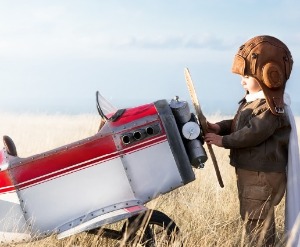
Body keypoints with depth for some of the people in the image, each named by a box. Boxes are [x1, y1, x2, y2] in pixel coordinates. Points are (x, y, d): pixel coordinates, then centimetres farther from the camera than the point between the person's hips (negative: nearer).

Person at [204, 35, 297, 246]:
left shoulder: (270, 108, -21)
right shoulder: (252, 100, 11)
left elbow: (252, 134, -26)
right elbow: (237, 124, 17)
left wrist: (223, 141, -18)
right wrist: (219, 127, -1)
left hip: (262, 176, -11)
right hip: (249, 171, 11)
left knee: (256, 221, -3)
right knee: (250, 216, 20)